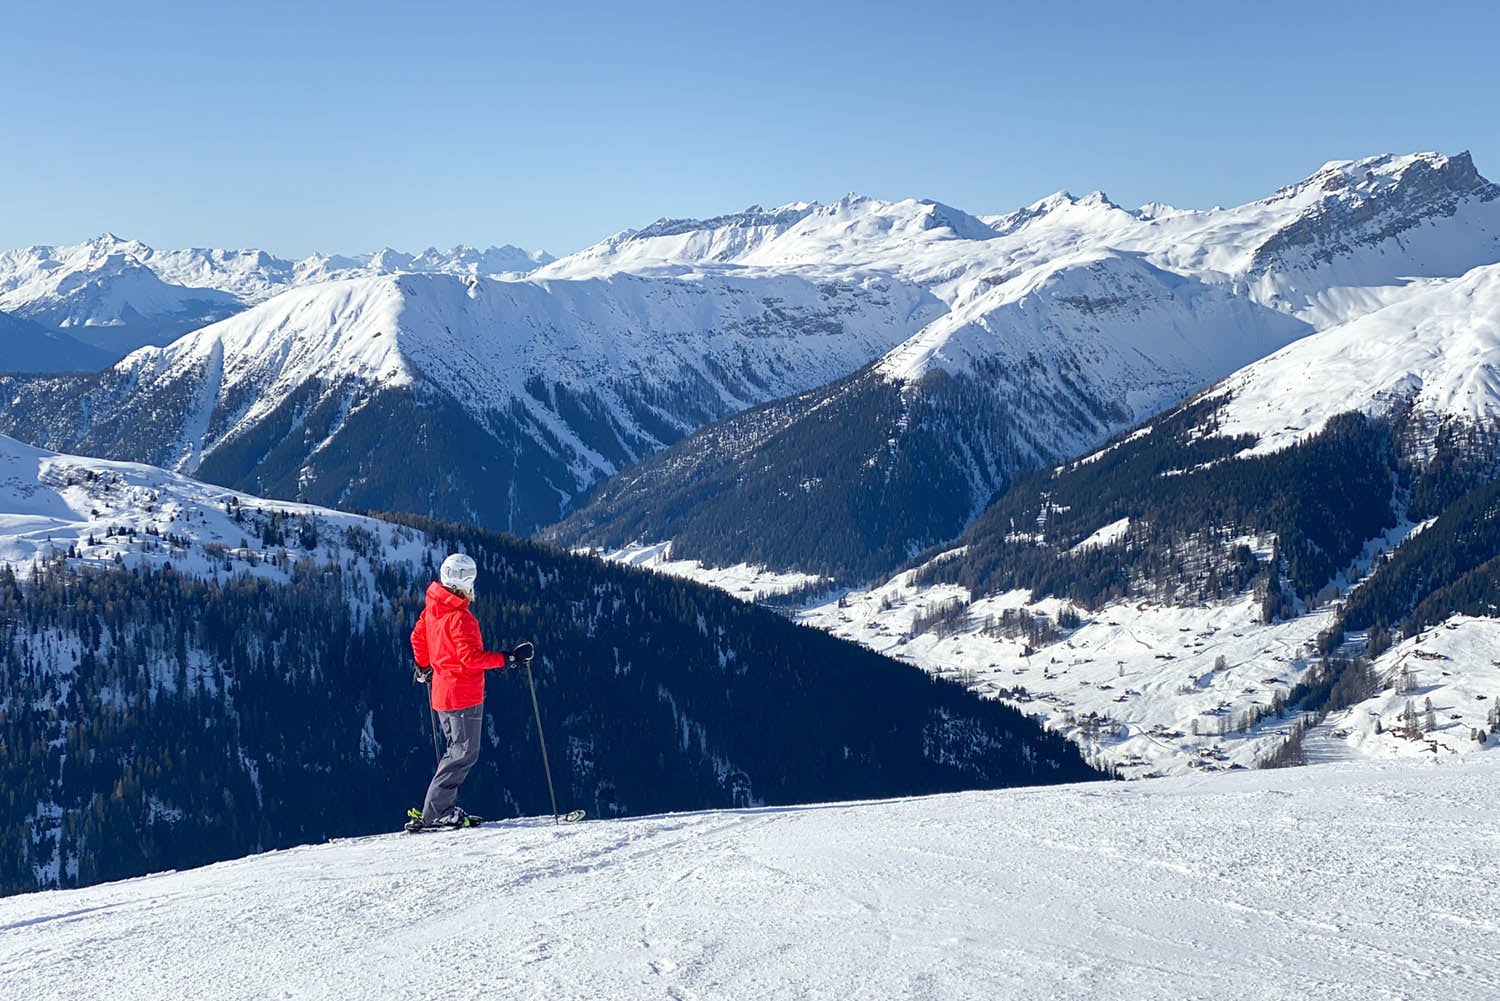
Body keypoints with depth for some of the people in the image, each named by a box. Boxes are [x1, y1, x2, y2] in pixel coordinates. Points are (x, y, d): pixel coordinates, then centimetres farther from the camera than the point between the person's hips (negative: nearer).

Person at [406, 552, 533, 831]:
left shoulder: (432, 608, 6)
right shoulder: (460, 617, -22)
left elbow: (417, 637, 20)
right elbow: (471, 657, -27)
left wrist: (424, 668, 34)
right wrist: (510, 658, -25)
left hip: (442, 691, 9)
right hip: (464, 694, -9)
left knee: (457, 750, 18)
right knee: (464, 753, -3)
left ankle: (443, 807, 16)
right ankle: (433, 814, -5)